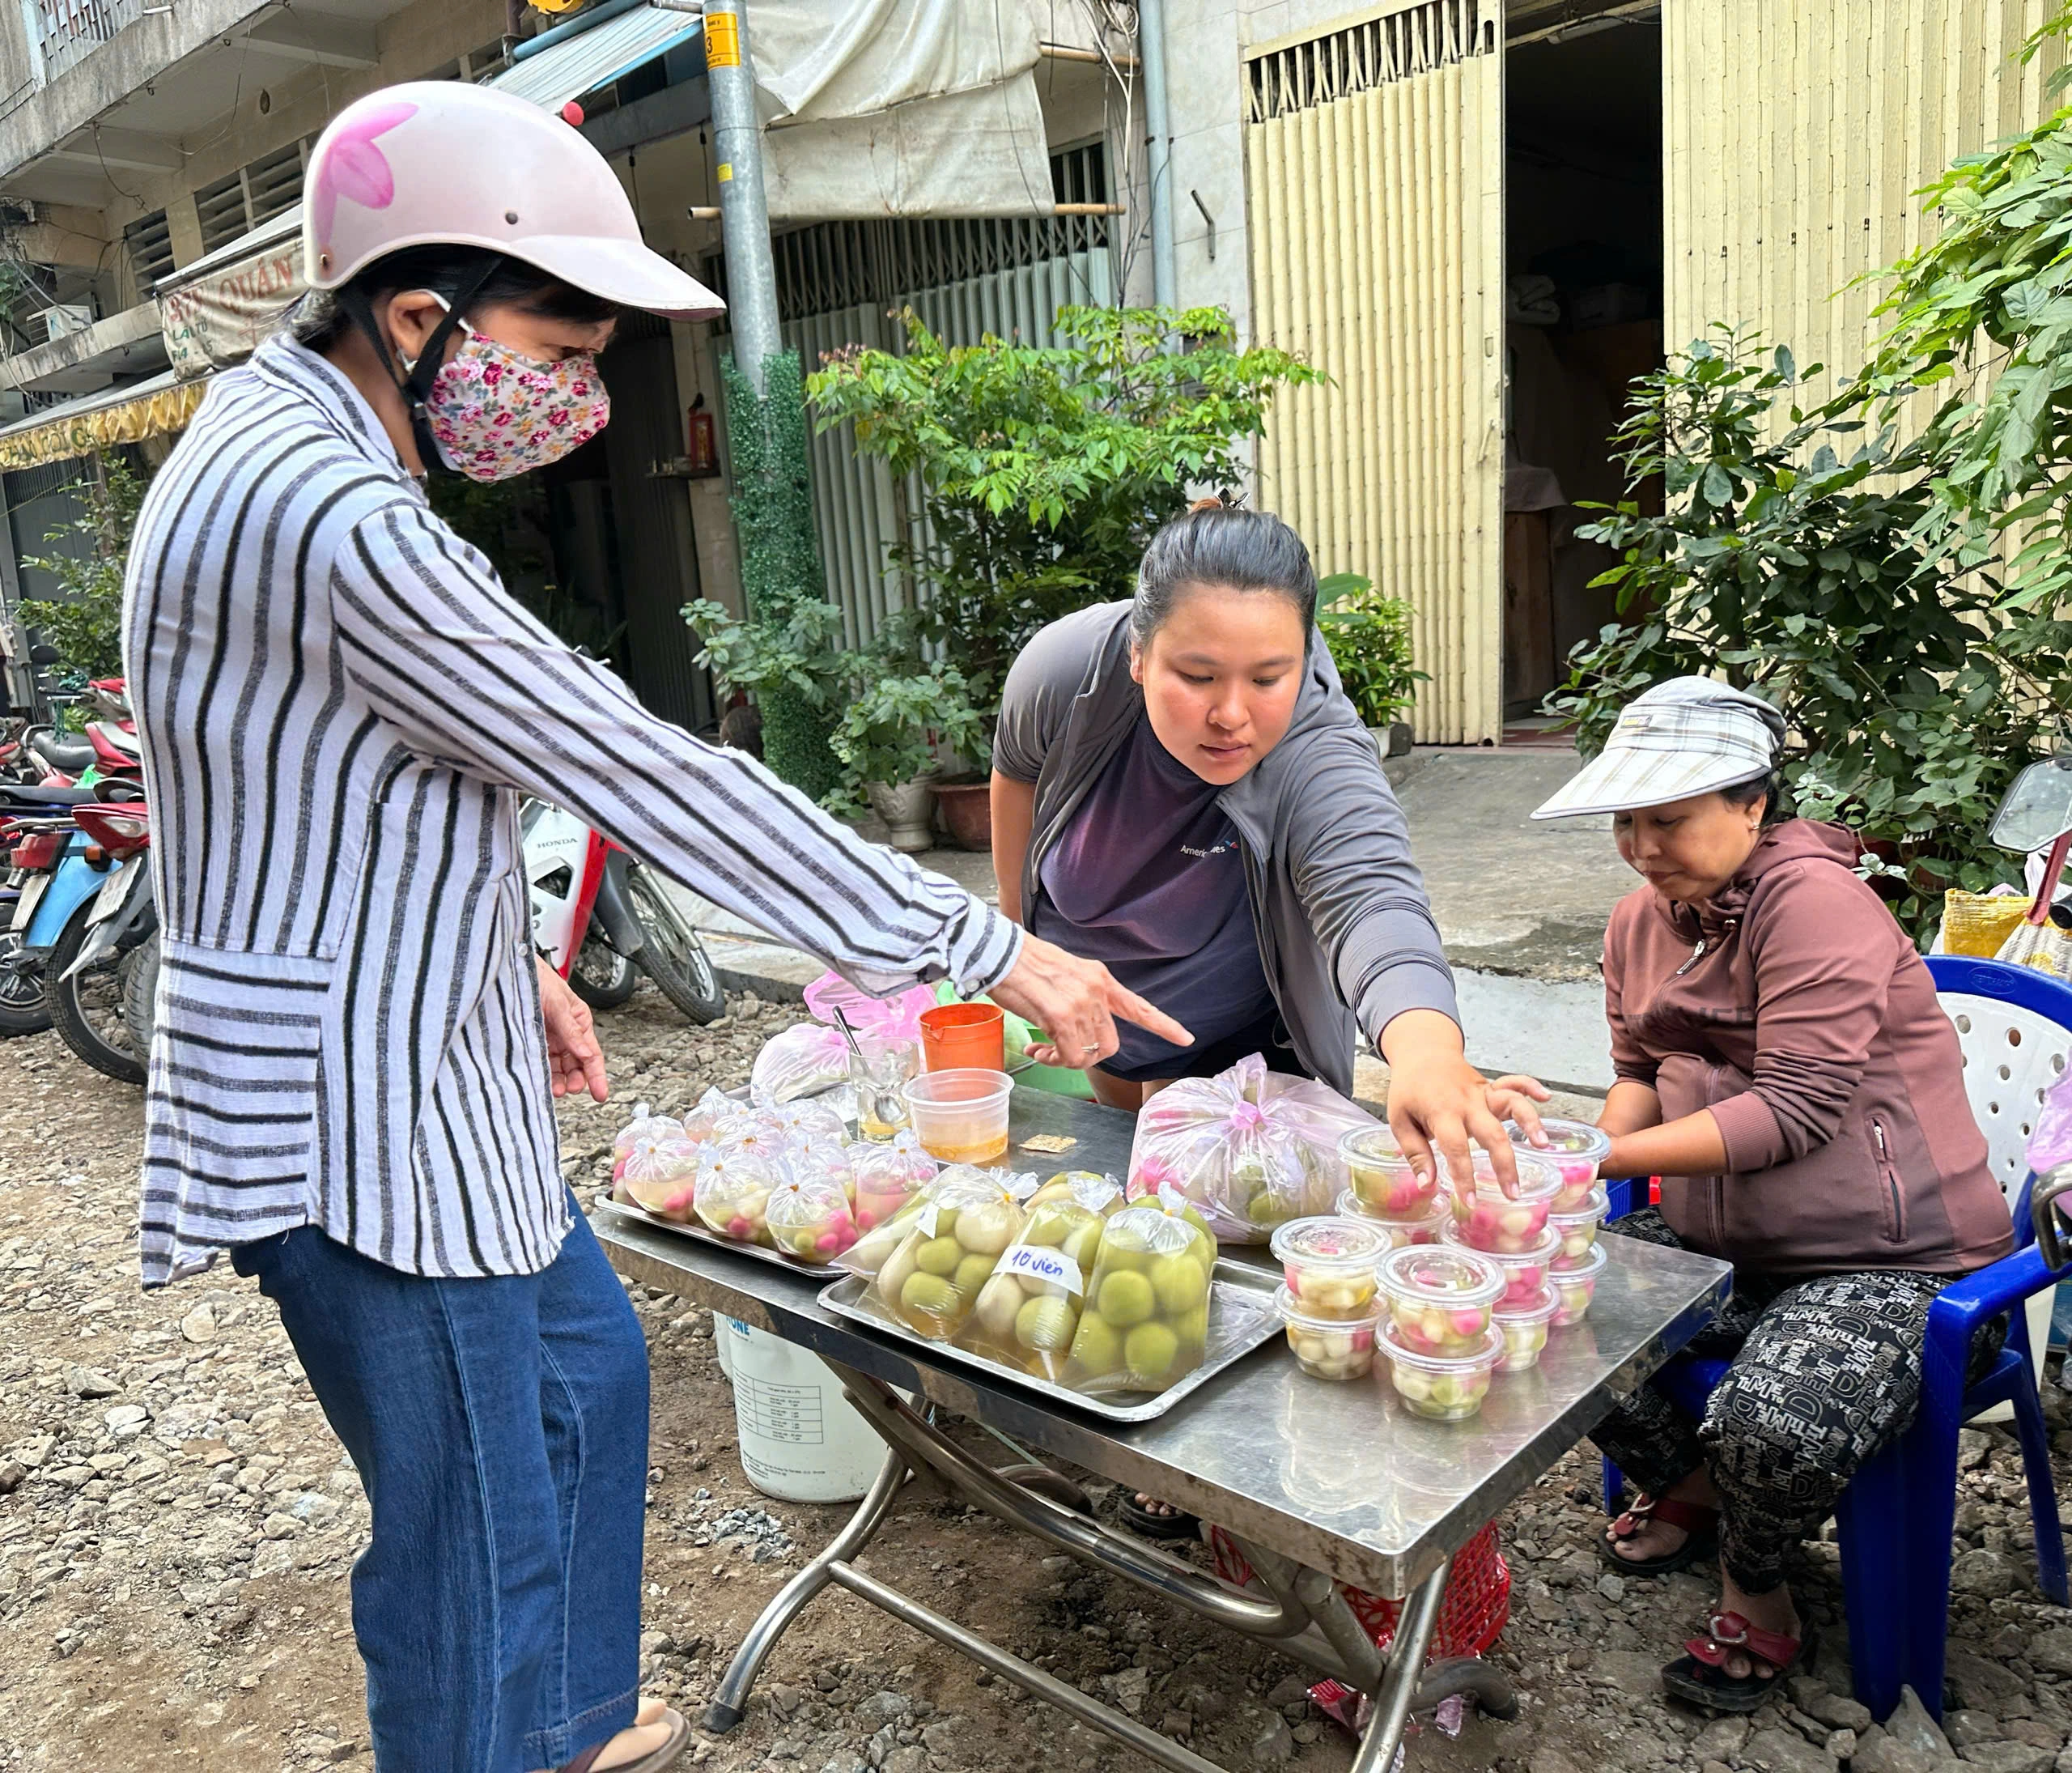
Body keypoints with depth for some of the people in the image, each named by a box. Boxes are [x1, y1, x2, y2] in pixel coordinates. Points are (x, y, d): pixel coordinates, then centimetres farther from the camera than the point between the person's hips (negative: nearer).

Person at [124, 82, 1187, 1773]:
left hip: (420, 1067, 11)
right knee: (480, 1536, 4)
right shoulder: (336, 526, -26)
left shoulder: (277, 435, 8)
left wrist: (508, 964, 12)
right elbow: (651, 781, -27)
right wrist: (988, 948, -21)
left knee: (588, 1367, 24)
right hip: (360, 1114, -11)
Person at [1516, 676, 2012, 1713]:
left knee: (1773, 1428, -31)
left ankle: (1752, 1586, 6)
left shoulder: (1811, 895, -18)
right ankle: (1689, 1491, 18)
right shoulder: (1640, 922, 7)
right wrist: (1594, 1140, -8)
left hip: (1896, 1262, -8)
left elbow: (1798, 1108, -24)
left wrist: (1614, 1155, -29)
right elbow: (1641, 1074, 15)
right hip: (1725, 1245, 8)